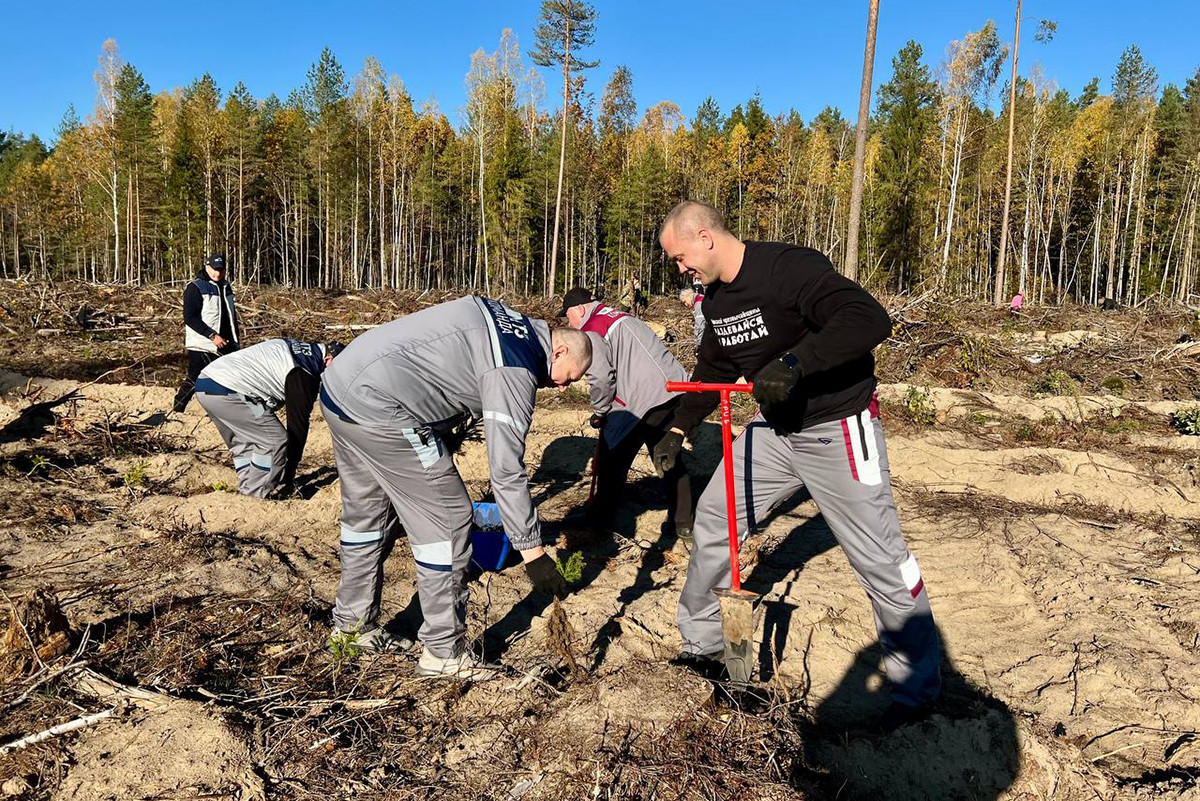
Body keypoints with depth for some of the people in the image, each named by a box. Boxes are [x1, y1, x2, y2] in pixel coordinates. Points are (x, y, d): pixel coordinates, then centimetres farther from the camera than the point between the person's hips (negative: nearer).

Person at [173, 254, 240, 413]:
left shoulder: (226, 287, 14)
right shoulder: (195, 288, -9)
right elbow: (190, 318, -17)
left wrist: (236, 336, 19)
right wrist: (212, 336, -22)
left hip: (226, 345, 7)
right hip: (202, 346, -7)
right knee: (194, 380, -6)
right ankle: (177, 410, 5)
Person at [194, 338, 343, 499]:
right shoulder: (304, 373, -11)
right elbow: (298, 425, -5)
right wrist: (289, 478, 3)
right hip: (226, 391, -10)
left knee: (243, 441, 23)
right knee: (275, 440, -3)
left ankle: (247, 486, 26)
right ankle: (259, 491, 7)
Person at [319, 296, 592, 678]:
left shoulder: (506, 320, 14)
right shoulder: (516, 370, -13)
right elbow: (507, 470, -16)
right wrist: (533, 551, -11)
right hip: (378, 409, -10)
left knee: (365, 513, 23)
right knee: (447, 519, -2)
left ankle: (352, 624, 38)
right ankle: (444, 651, 8)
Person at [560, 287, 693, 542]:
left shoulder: (591, 331, -3)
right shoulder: (622, 318, 26)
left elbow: (601, 378, -14)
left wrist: (599, 412, 4)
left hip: (645, 398, -9)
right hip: (677, 390, 9)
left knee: (613, 457, 10)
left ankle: (601, 516, 23)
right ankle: (683, 524, 23)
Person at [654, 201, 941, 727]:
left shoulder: (789, 268, -24)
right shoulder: (717, 298, 4)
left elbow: (869, 319, -35)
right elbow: (713, 368, 18)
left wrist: (796, 361, -44)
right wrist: (679, 429, 11)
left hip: (838, 430, -8)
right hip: (774, 427, 8)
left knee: (879, 558, -2)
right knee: (712, 517, 10)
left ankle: (918, 687, 19)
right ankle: (699, 647, 27)